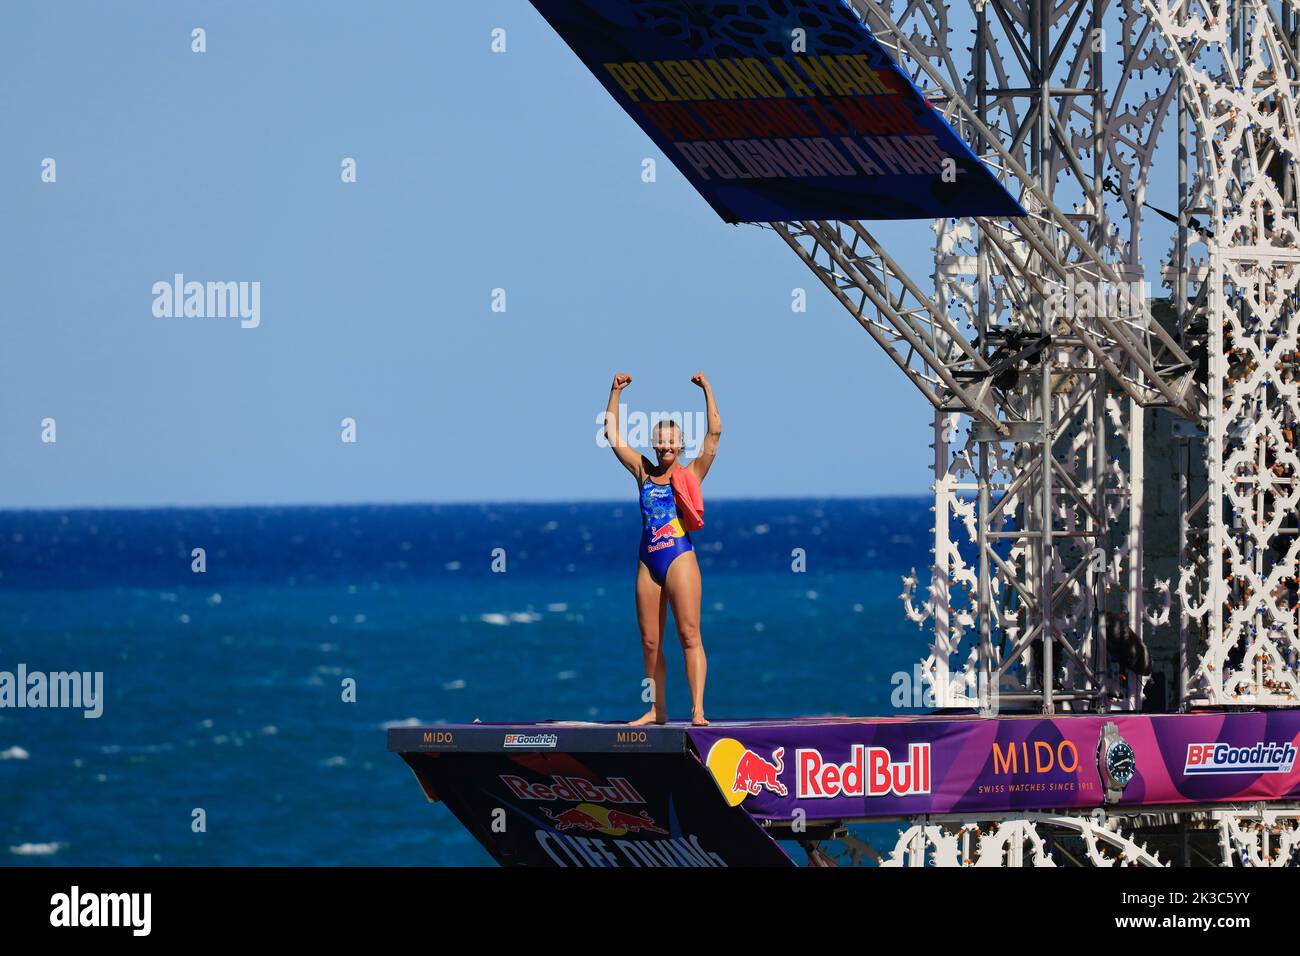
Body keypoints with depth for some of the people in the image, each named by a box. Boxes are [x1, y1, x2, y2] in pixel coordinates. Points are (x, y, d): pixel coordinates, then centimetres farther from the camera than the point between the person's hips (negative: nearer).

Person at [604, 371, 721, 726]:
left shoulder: (691, 472, 4)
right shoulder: (644, 471, 13)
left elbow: (715, 431, -4)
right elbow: (613, 436, 15)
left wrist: (707, 390, -6)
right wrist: (615, 393, 11)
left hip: (680, 559, -5)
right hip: (648, 562, 5)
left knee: (689, 636, -11)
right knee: (649, 642, 7)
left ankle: (697, 710, -16)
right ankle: (656, 710, 14)